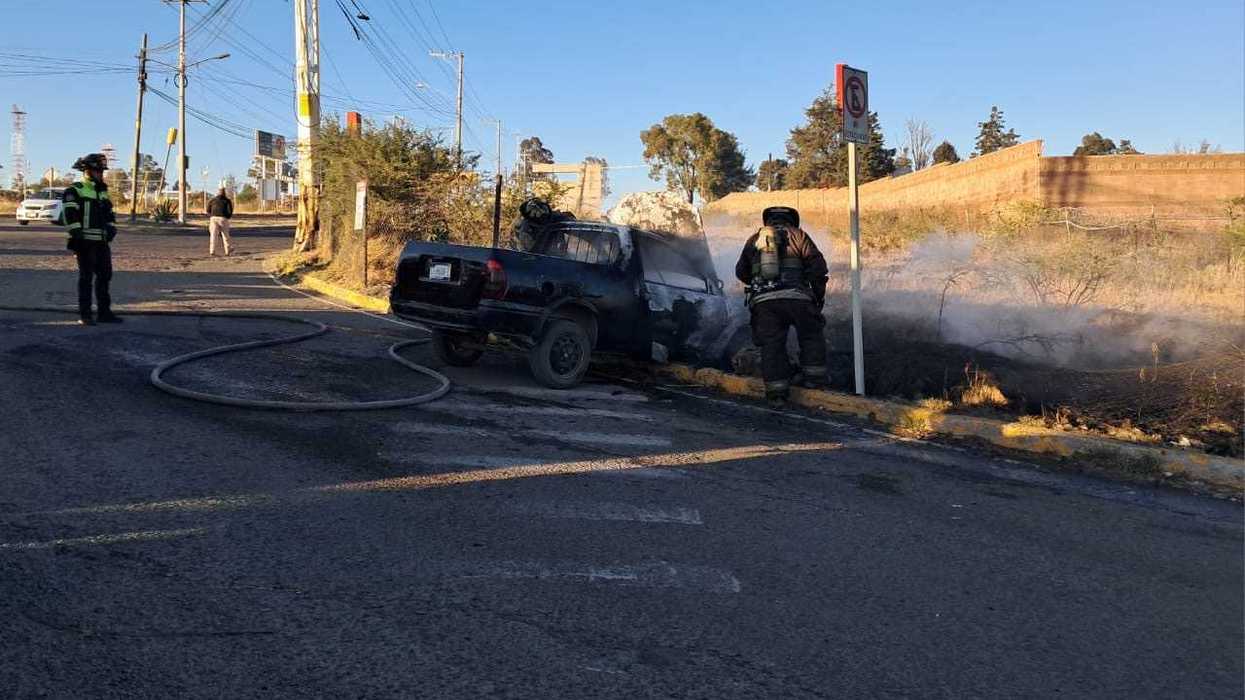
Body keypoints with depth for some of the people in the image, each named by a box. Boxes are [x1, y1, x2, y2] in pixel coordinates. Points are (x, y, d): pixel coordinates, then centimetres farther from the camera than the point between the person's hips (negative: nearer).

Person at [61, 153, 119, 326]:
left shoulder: (102, 192, 19)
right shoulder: (74, 191, -5)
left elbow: (109, 214, 25)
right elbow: (68, 215, -13)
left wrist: (111, 228, 8)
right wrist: (77, 235, -18)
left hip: (102, 242, 7)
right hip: (85, 242, -7)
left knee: (105, 276, 8)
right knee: (86, 278, -4)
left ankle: (104, 312, 16)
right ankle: (84, 315, 2)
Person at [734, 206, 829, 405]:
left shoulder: (754, 240, 18)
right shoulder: (797, 235, 10)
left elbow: (741, 272, 24)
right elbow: (818, 265, 2)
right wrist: (818, 294, 12)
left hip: (763, 300, 2)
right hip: (796, 297, -2)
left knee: (771, 344, 9)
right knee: (811, 335, 19)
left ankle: (776, 389, 8)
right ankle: (814, 376, 20)